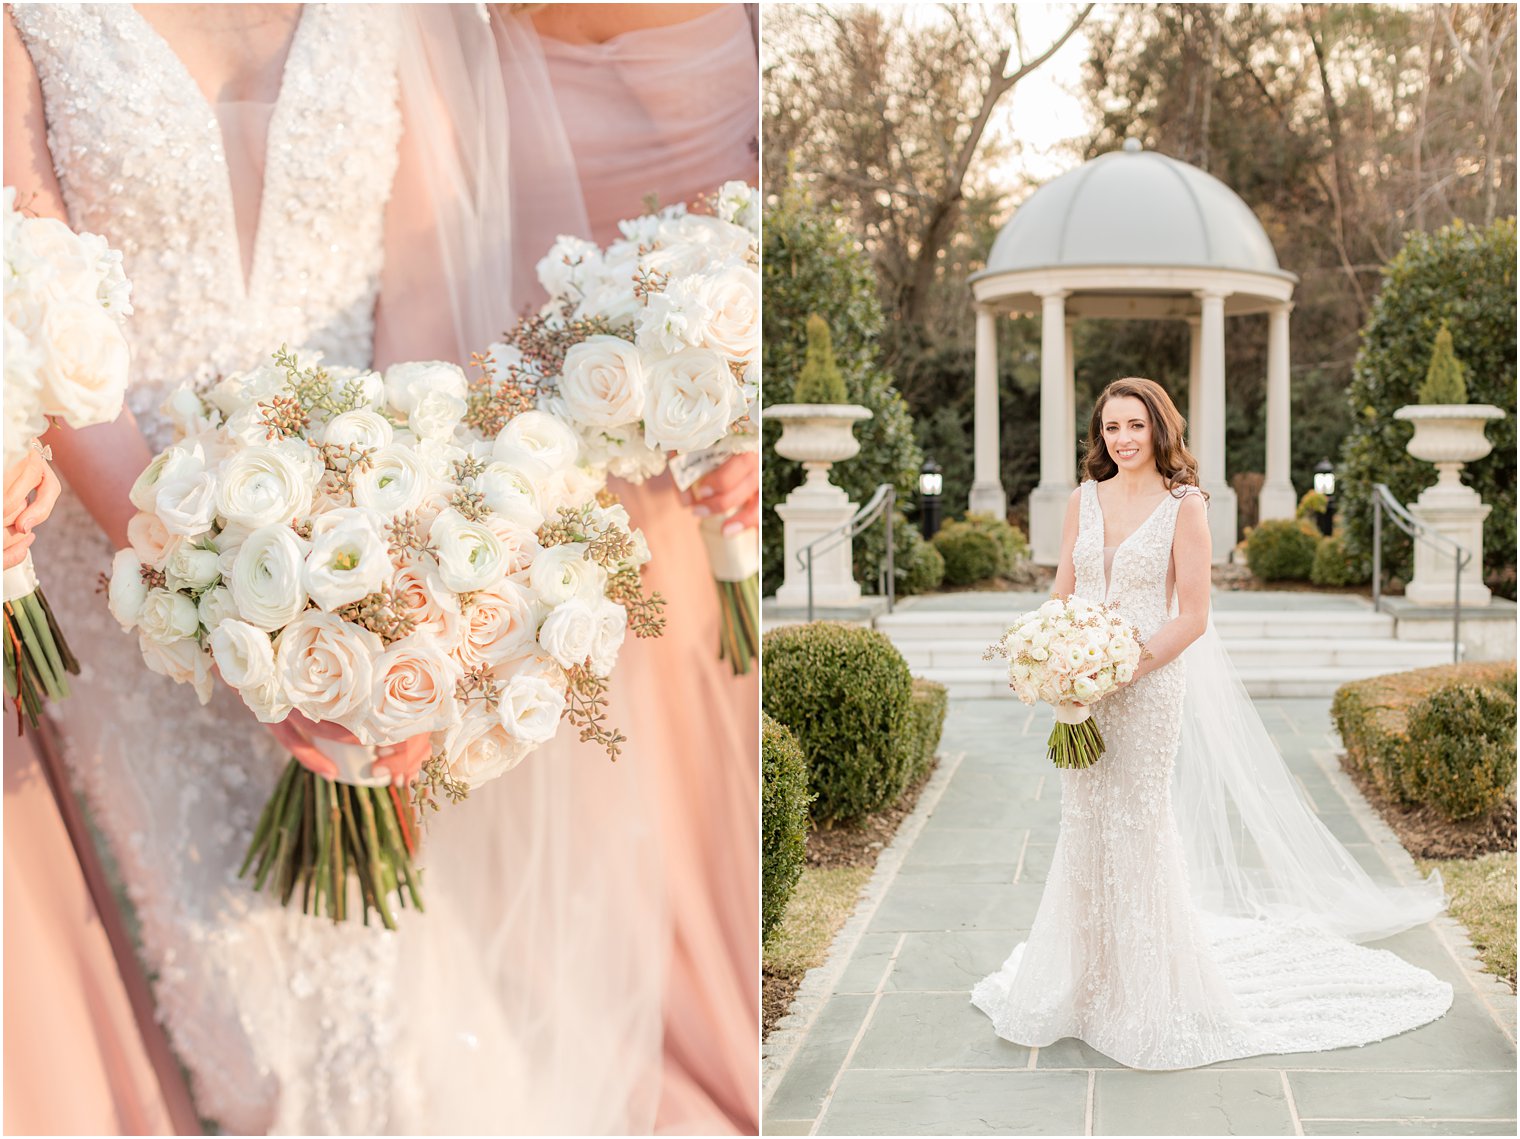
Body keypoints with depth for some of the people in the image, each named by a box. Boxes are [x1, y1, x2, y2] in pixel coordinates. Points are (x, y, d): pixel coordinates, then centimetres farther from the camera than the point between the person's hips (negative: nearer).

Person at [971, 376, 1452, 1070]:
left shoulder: (1183, 505, -6)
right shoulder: (1084, 500, 8)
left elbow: (1193, 617, -10)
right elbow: (1062, 595, 11)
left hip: (1150, 686, -4)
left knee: (1139, 824, 2)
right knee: (1085, 823, 10)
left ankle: (1144, 993, 18)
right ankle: (1089, 978, 25)